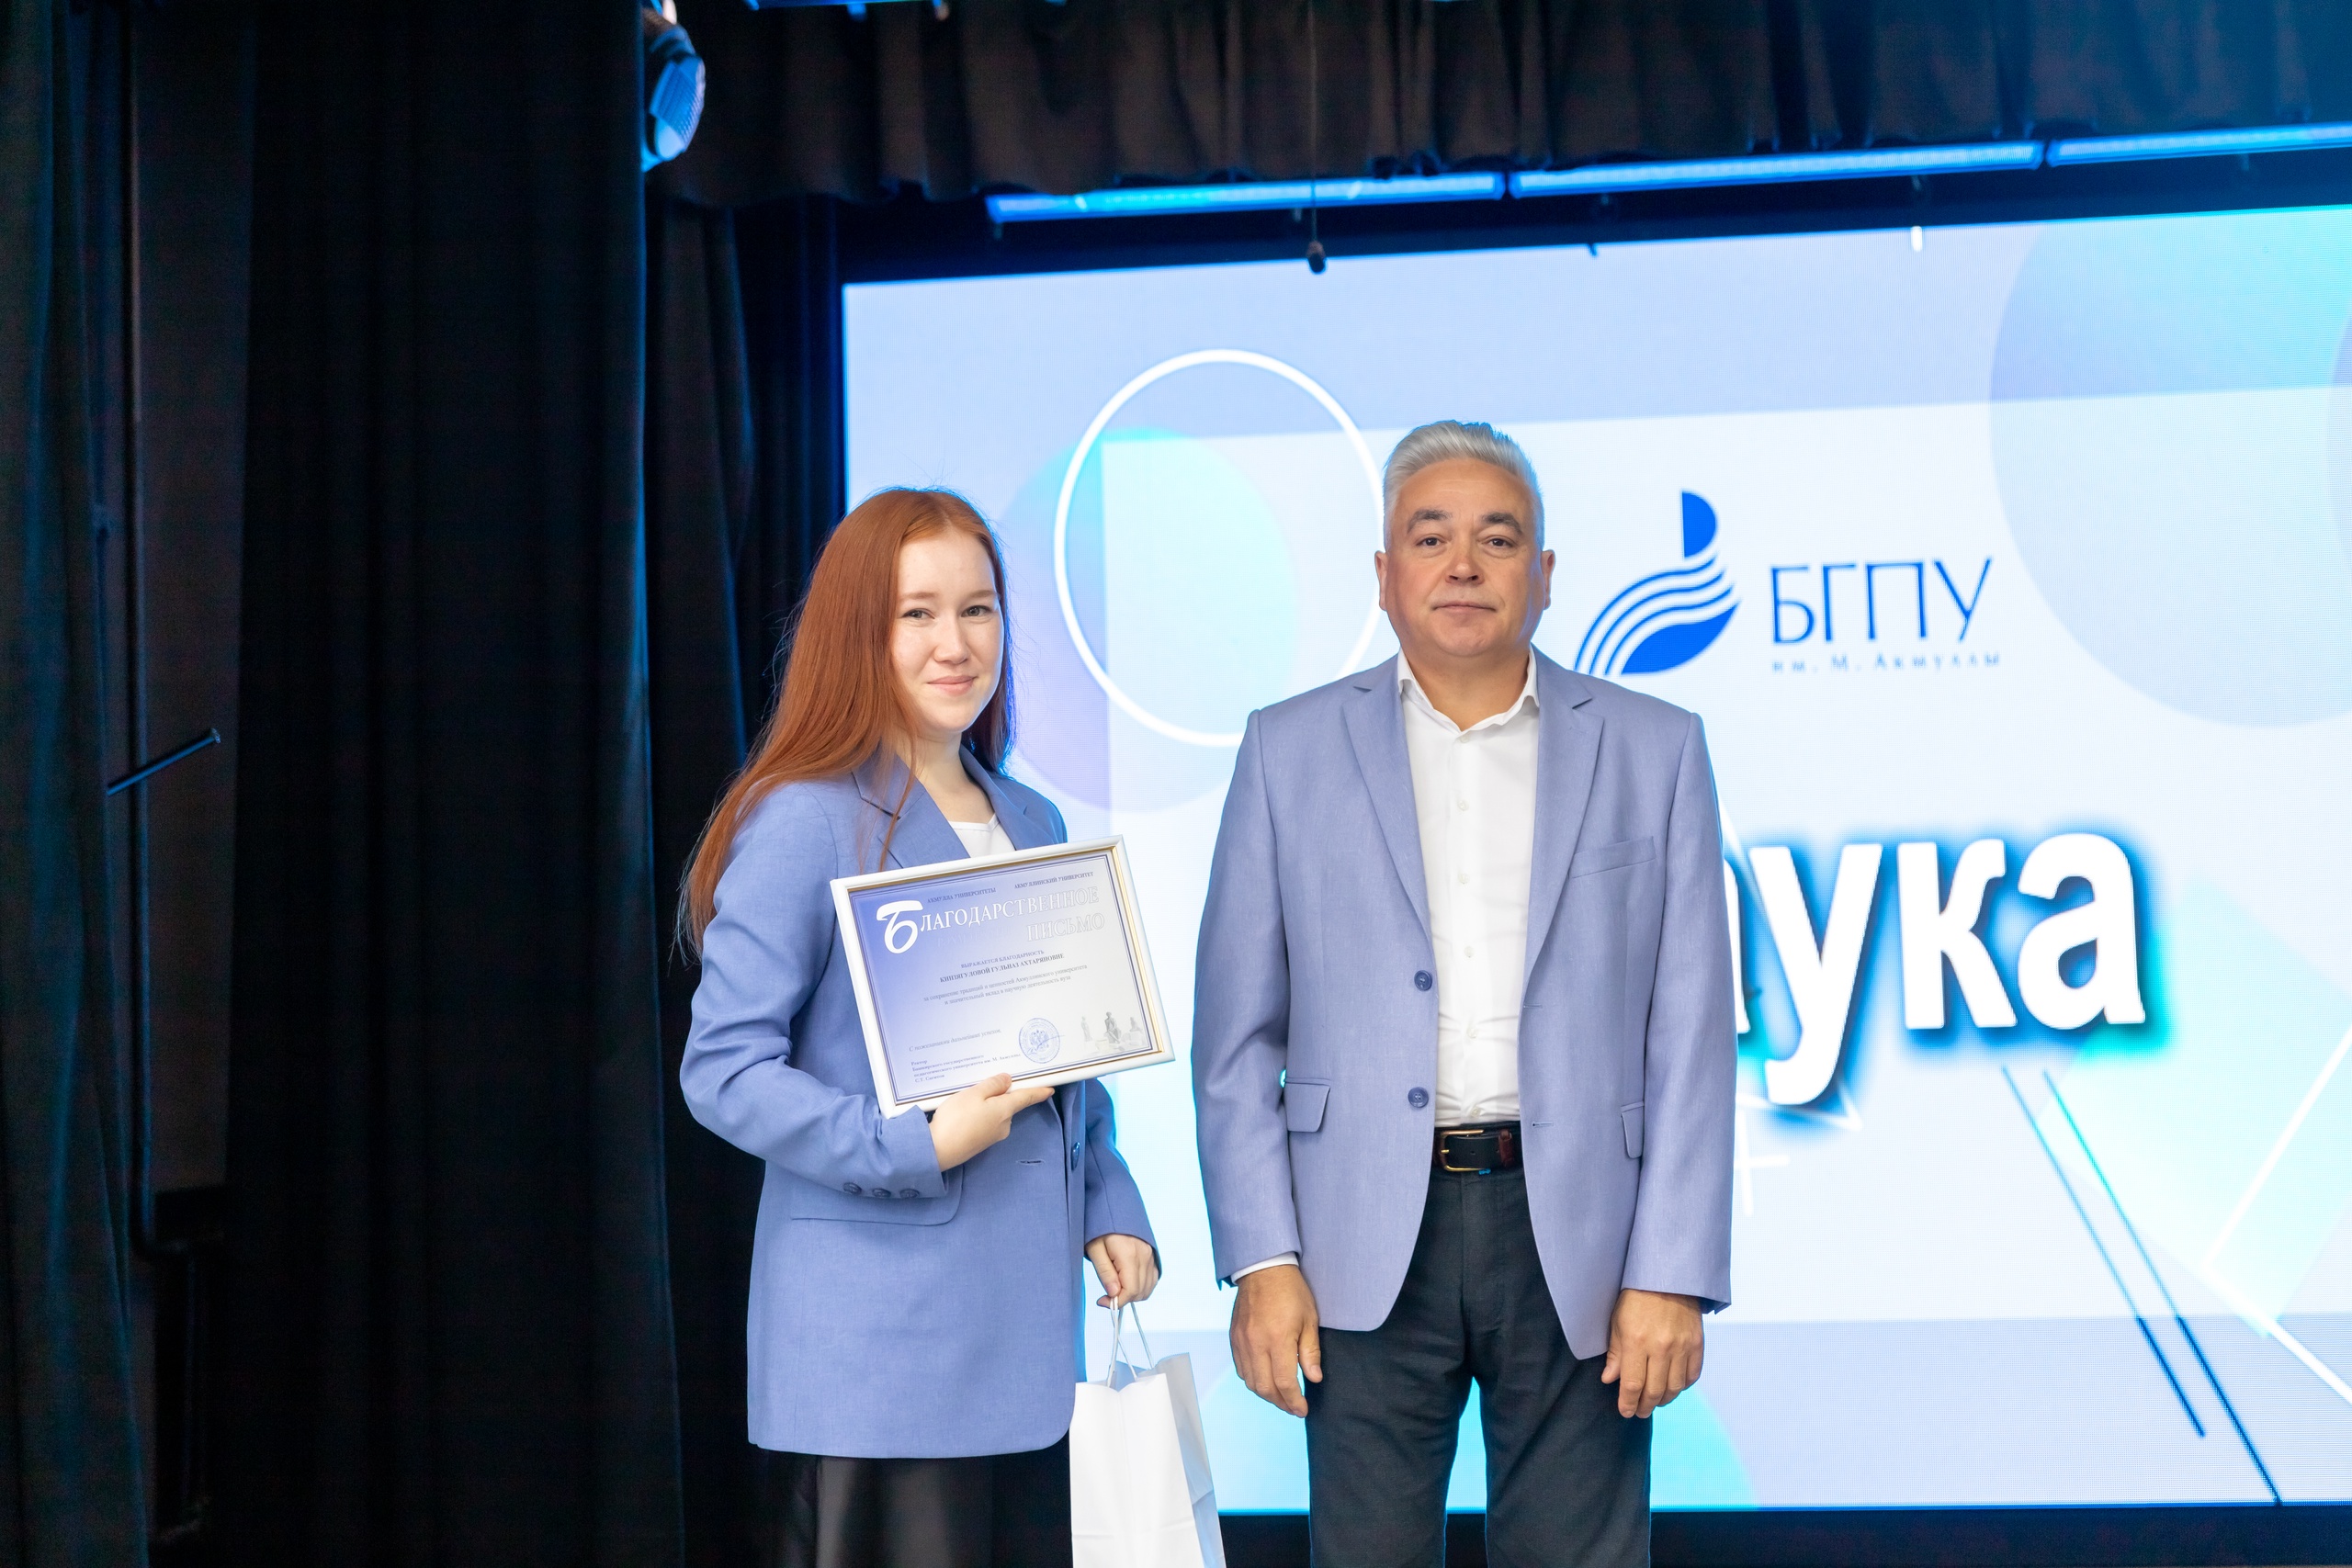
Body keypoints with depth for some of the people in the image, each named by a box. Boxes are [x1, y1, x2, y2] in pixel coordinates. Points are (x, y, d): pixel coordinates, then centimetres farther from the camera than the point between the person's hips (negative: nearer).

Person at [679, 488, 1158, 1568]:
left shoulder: (1034, 828, 15)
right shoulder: (805, 822, -8)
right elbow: (722, 1069, -12)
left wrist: (1109, 1207, 8)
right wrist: (915, 1149, -19)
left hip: (1024, 1330, 7)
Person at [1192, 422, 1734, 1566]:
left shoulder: (1653, 752, 6)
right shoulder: (1290, 751, 6)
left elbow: (1690, 1035, 2)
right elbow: (1235, 1033, 4)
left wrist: (1671, 1275, -5)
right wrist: (1262, 1260, -4)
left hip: (1576, 1245, 0)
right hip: (1369, 1244, 0)